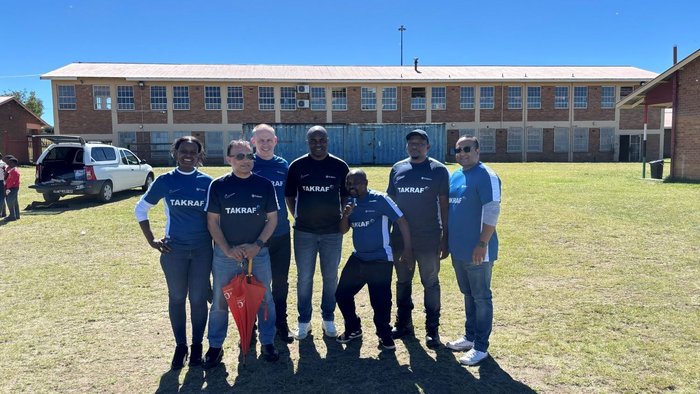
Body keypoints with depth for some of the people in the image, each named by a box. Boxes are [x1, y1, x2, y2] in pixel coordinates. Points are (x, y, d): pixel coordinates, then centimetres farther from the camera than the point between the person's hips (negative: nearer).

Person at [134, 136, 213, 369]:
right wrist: (151, 240, 2)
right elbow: (140, 209, 8)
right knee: (177, 298, 10)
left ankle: (197, 345, 23)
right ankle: (180, 346, 24)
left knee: (198, 298, 6)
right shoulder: (165, 181, -1)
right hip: (174, 250, 0)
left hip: (203, 250, 0)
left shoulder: (207, 182, -1)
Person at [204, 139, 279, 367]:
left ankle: (268, 343, 25)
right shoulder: (218, 186, -3)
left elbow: (272, 219, 2)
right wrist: (227, 249, -11)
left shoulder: (264, 185, -1)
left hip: (258, 252, 1)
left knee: (264, 299, 9)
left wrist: (258, 245, -10)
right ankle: (215, 346, 24)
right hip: (225, 253, 0)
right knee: (220, 301, 9)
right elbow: (212, 221, -1)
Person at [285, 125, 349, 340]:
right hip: (304, 231, 0)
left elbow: (346, 195, 9)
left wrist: (341, 217, 2)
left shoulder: (340, 166, 0)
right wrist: (299, 216, 2)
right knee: (304, 278, 6)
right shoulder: (297, 166, -1)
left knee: (330, 277, 9)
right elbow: (289, 195, 7)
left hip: (332, 231, 0)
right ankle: (304, 320, 20)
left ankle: (328, 318, 25)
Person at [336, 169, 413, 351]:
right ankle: (353, 329, 30)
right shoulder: (351, 203, 6)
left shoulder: (380, 199, -13)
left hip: (380, 260, -6)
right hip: (357, 259, 7)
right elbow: (343, 230, 9)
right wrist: (345, 216, -12)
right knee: (342, 294, 9)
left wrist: (407, 249, -16)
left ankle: (385, 335, 22)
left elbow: (401, 221, -13)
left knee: (380, 300, -4)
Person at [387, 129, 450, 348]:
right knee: (402, 282, 15)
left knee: (430, 283, 6)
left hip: (428, 240, -4)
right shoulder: (397, 169, 7)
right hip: (400, 238, 4)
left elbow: (444, 205, -4)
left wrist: (445, 238, -7)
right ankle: (403, 324, 29)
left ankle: (432, 330, 16)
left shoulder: (438, 170, -4)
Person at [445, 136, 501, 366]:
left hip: (477, 251, -8)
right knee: (468, 295, 18)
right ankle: (470, 337, 32)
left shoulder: (486, 176, -12)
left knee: (481, 298, 2)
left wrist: (482, 244, -22)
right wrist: (447, 240, 17)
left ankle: (481, 347, 11)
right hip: (458, 250, 8)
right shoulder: (454, 177, 13)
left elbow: (492, 212, -18)